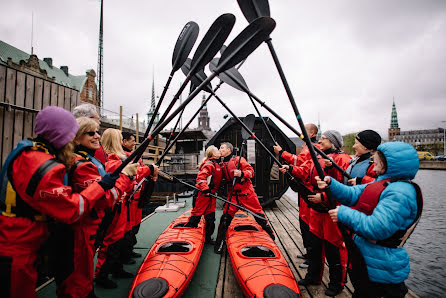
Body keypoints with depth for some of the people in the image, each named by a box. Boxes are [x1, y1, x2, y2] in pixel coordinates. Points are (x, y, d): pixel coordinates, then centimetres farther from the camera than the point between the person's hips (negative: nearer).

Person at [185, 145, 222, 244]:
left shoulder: (217, 164, 15)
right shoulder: (209, 164, -15)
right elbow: (200, 177, -25)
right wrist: (205, 189, -31)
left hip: (211, 194, 9)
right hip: (204, 194, -9)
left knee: (210, 217, 11)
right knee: (197, 212, -1)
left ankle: (208, 238, 21)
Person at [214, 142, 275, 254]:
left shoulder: (238, 159, -7)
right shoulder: (222, 164, 10)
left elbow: (251, 171, -13)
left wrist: (241, 173, -31)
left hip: (247, 193, -4)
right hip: (232, 195, 4)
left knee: (259, 214, 6)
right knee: (226, 217, -2)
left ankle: (271, 235, 28)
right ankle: (219, 243, 11)